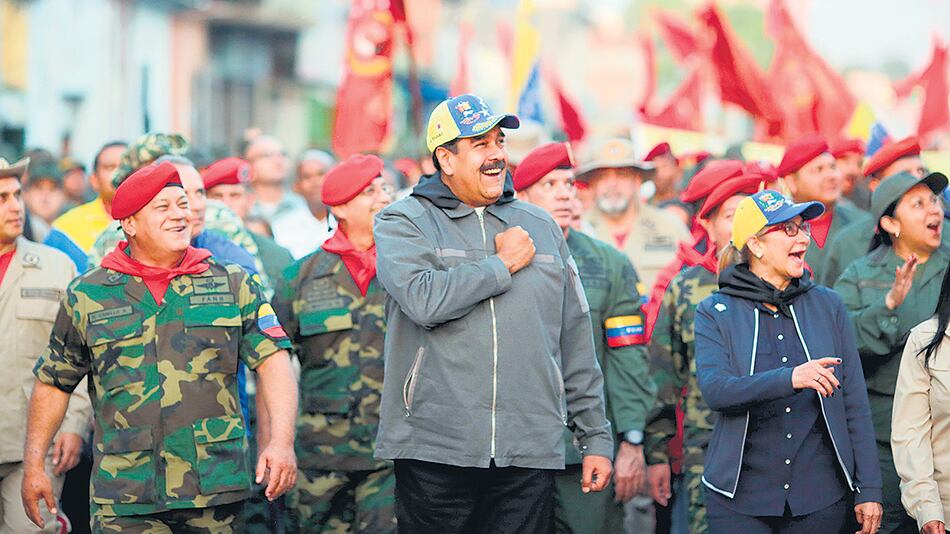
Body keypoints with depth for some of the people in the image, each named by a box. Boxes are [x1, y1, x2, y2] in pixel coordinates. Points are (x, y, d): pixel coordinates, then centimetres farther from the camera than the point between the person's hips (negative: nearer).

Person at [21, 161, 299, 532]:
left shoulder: (233, 286, 8)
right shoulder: (86, 296, 8)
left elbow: (274, 362, 0)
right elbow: (53, 383, 15)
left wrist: (281, 442, -14)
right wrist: (33, 464, 11)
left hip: (216, 489, 1)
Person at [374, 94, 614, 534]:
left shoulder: (540, 227, 15)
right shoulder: (403, 223, 3)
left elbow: (575, 344, 16)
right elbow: (424, 299, -19)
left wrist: (595, 437, 13)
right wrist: (503, 265, -7)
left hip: (529, 455, 3)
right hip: (434, 453, -3)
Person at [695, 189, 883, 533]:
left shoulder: (827, 305, 7)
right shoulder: (716, 312, 0)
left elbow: (854, 402, 6)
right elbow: (714, 389, -17)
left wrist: (868, 489, 1)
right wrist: (790, 379, -32)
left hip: (821, 498, 2)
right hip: (740, 497, -2)